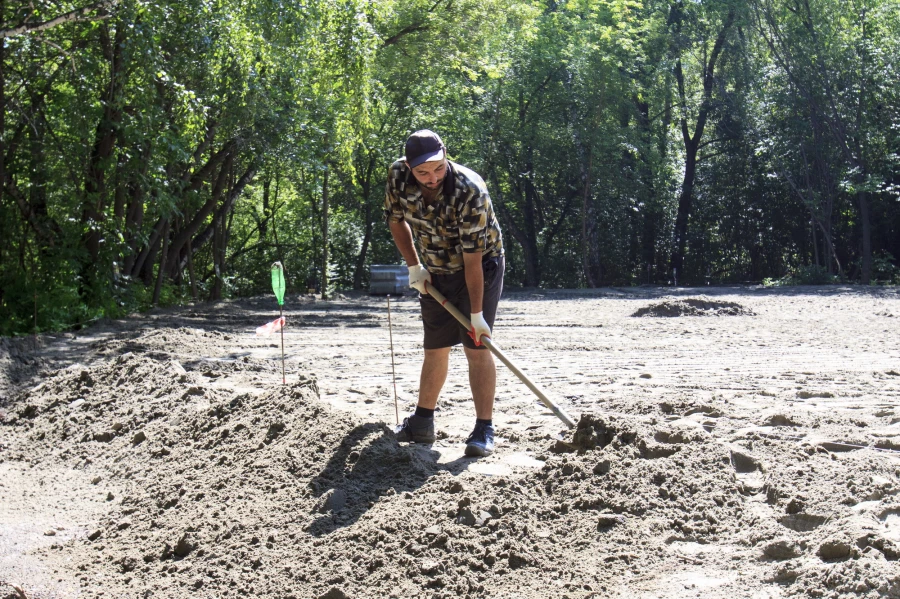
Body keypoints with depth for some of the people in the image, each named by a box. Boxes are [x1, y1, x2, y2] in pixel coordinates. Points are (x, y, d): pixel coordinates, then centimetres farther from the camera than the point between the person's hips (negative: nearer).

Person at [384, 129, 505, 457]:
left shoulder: (470, 191, -33)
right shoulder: (398, 177, -18)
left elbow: (472, 258, -31)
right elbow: (396, 220, 3)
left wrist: (477, 313, -28)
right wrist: (414, 267, -1)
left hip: (481, 267, -5)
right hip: (436, 272, 5)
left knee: (476, 346, -14)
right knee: (435, 348, 11)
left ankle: (484, 429, -11)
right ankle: (423, 422, 24)